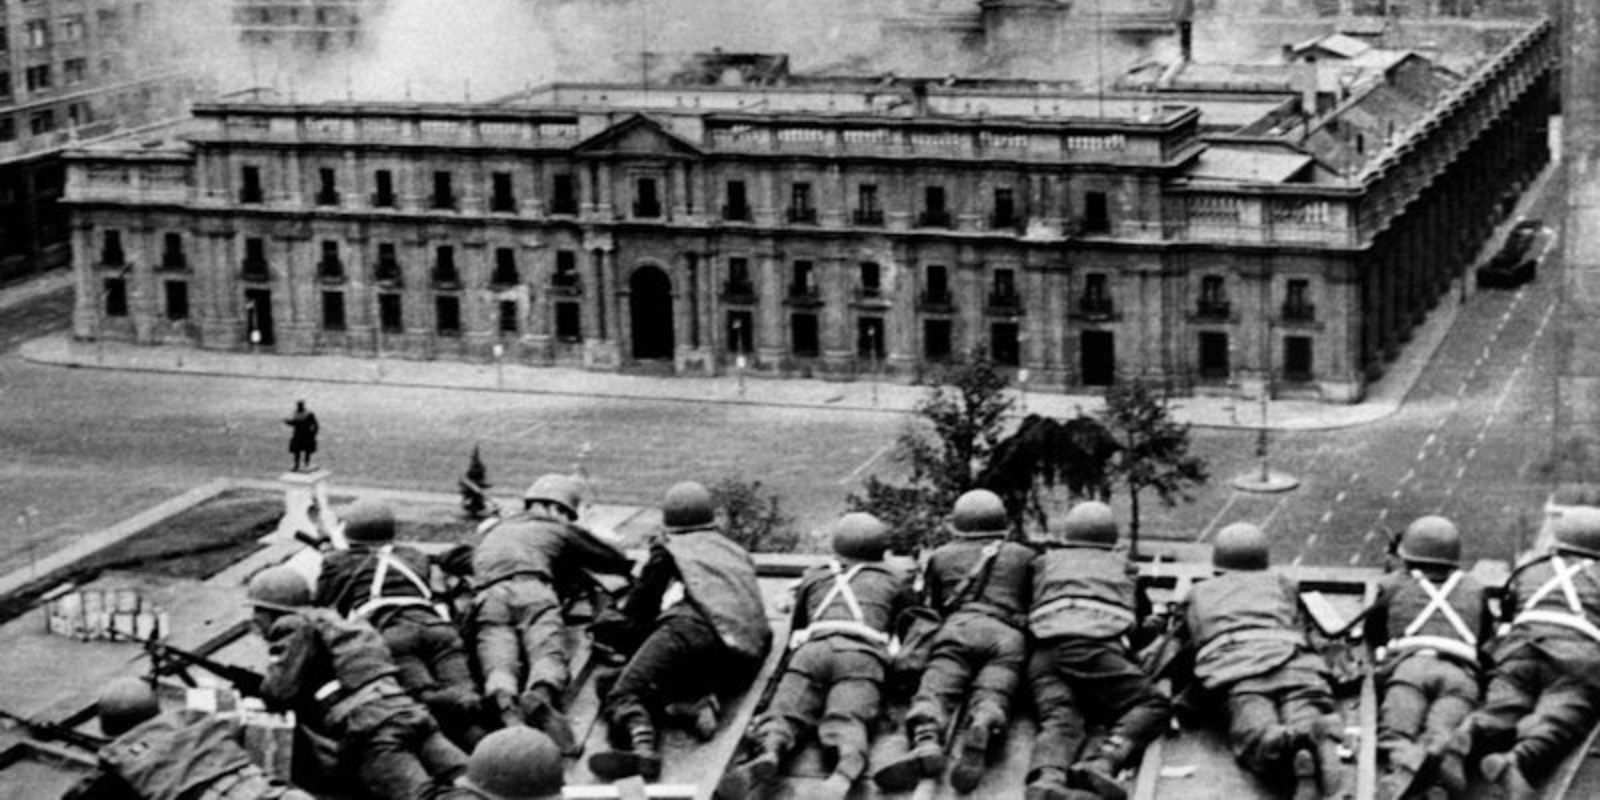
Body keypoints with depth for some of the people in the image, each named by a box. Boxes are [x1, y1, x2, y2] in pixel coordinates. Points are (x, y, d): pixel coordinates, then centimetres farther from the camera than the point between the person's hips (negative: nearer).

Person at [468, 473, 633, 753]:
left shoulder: (494, 532, 43)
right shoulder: (560, 528, 32)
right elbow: (619, 563, 39)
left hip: (487, 595, 3)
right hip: (531, 587, -3)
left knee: (498, 663, -18)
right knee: (548, 653, -20)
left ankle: (505, 704, -53)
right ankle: (540, 697, -54)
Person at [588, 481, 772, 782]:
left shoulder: (668, 547, 24)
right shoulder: (738, 553, 36)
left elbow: (637, 611, 27)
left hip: (694, 625, -5)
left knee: (625, 694, -11)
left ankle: (641, 748, -43)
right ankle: (701, 700, -15)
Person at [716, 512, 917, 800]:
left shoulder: (813, 576, 35)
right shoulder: (894, 578, 32)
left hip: (812, 650, 1)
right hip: (862, 655, -1)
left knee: (781, 715, -13)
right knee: (846, 724, -23)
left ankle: (767, 756, -49)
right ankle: (845, 773, -57)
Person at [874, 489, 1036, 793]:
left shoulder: (941, 556, 29)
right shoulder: (1025, 557, 30)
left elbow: (928, 607, 34)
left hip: (958, 628, 0)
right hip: (1008, 635, 0)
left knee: (934, 691, -17)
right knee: (990, 698, -20)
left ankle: (927, 742, -50)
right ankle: (982, 731, -56)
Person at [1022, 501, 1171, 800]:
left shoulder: (1045, 562, 33)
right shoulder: (1121, 565, 33)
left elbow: (1024, 606, 42)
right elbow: (1145, 613, 46)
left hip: (1045, 649, 2)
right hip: (1096, 647, -2)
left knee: (1059, 719, -14)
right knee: (1153, 705, 1)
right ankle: (1103, 761, -29)